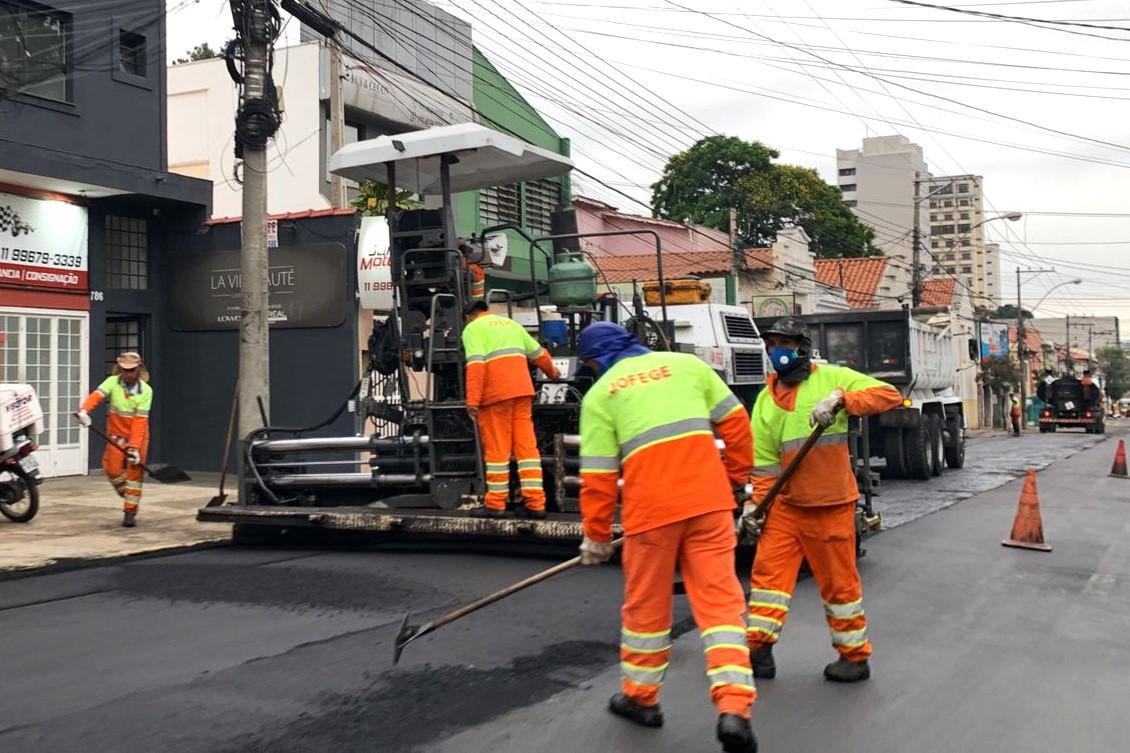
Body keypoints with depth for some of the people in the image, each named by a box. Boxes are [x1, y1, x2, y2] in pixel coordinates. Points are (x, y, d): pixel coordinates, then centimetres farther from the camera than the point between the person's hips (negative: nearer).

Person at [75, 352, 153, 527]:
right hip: (116, 434, 2)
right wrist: (84, 410, -47)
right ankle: (130, 498, 19)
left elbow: (139, 421, -19)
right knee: (113, 469, -9)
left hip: (138, 435, -2)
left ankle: (130, 512, 7)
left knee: (135, 471, -3)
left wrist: (134, 447, -24)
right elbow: (96, 395, -26)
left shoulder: (146, 391, -14)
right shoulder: (112, 382, -8)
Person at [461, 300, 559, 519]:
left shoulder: (472, 329, 5)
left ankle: (495, 504, 6)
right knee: (527, 446, 5)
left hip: (495, 394, -5)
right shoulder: (511, 323, 24)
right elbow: (539, 354, 28)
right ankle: (535, 504, 4)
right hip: (522, 391, 5)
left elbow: (476, 364, -11)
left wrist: (472, 401, -16)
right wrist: (552, 372, 47)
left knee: (497, 449, 1)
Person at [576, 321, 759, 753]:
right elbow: (735, 422, 11)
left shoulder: (599, 394, 7)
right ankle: (733, 708, -7)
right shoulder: (686, 364, 14)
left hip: (650, 506, -2)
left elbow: (598, 475, 3)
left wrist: (596, 536, 12)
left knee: (646, 604, 15)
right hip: (708, 499, 2)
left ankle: (640, 696, 30)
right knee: (719, 598, 4)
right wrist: (736, 477, 22)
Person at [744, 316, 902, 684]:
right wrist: (756, 501, -1)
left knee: (839, 581, 6)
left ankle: (855, 655, 22)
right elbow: (764, 459, 10)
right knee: (768, 568, 0)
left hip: (830, 504, -4)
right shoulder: (765, 399, 9)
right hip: (785, 503, 4)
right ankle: (759, 647, 8)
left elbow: (890, 395, -14)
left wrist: (841, 399, -27)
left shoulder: (832, 378, -5)